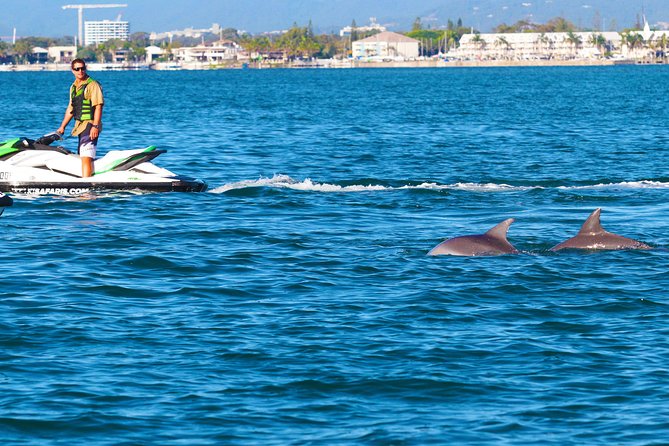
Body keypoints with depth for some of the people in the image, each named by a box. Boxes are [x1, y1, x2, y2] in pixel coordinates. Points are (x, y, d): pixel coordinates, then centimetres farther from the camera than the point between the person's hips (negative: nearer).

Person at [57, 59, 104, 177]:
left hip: (90, 125, -9)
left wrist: (95, 126, -22)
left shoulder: (92, 85, -7)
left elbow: (98, 106, -14)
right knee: (82, 157, 8)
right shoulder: (73, 87, 18)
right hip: (80, 126, 9)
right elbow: (70, 108, 26)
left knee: (86, 157, -18)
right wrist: (62, 127, 25)